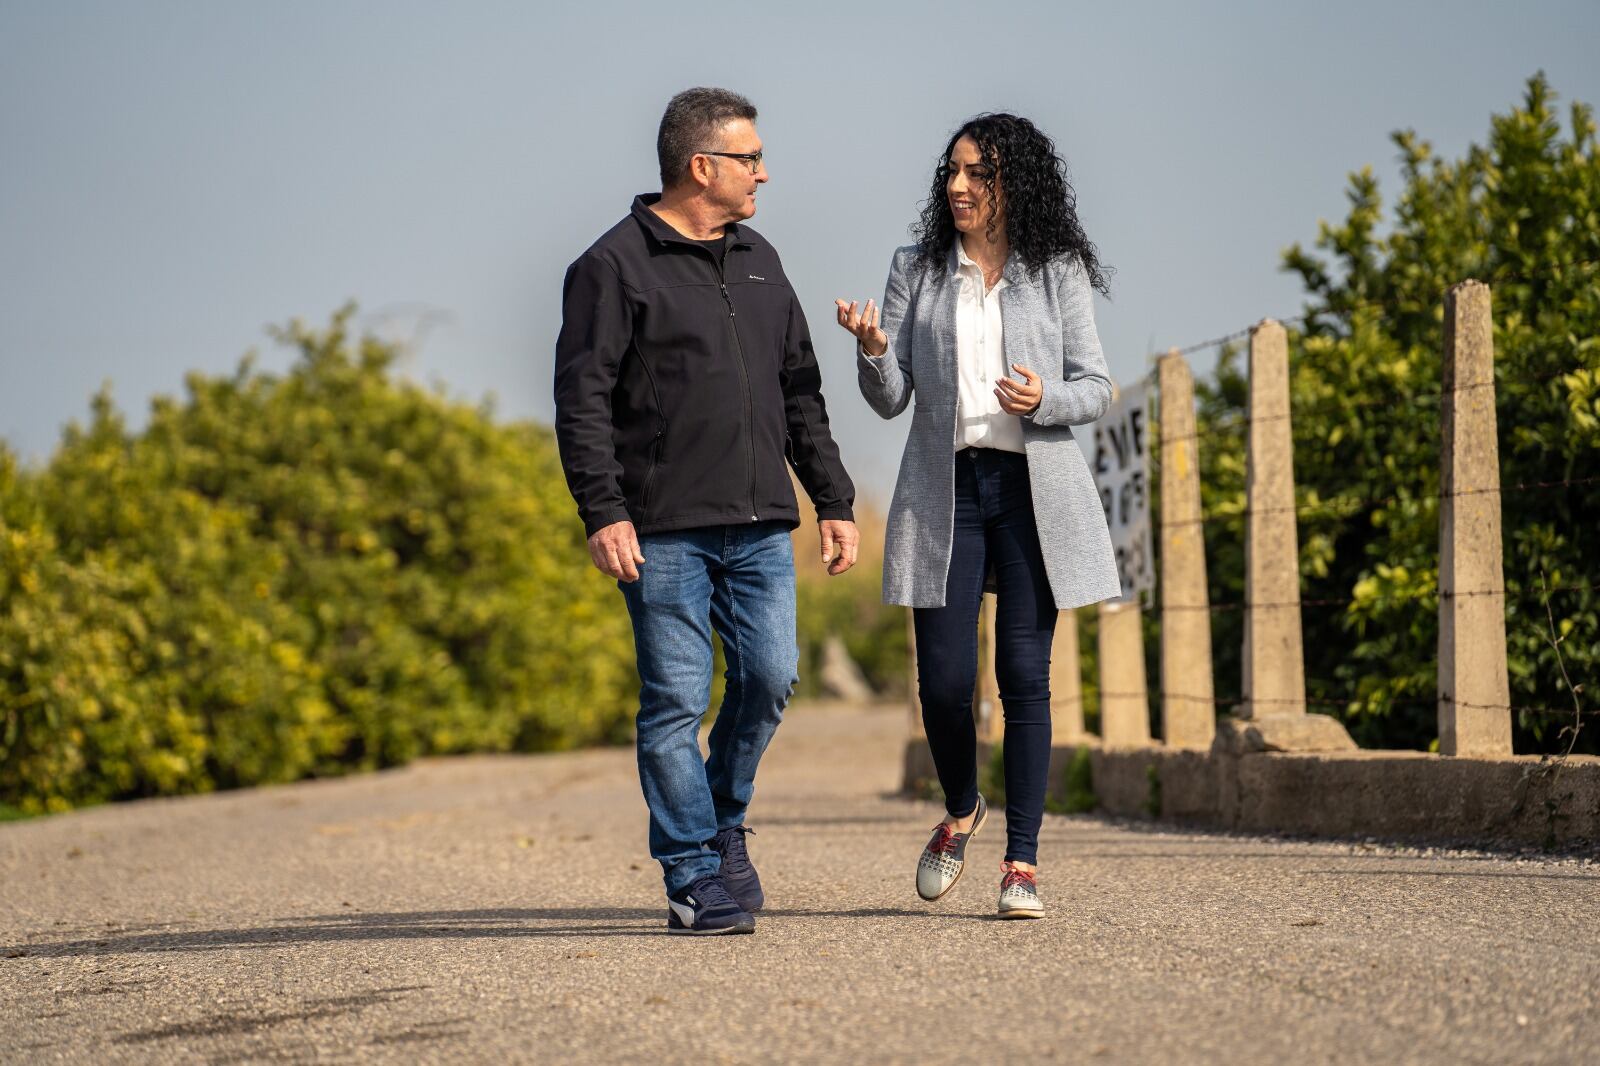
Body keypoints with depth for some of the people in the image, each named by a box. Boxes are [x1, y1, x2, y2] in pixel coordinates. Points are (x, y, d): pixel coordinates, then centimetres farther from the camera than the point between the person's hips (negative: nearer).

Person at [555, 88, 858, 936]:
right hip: (664, 529, -6)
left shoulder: (758, 262, 19)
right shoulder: (615, 266, -2)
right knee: (676, 701, -4)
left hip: (759, 526, 6)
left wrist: (833, 501, 16)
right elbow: (581, 398, -8)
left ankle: (723, 820, 23)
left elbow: (800, 392, 22)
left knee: (771, 676, -1)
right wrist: (602, 510, -17)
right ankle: (695, 879, 2)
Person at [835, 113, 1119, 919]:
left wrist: (1044, 400, -16)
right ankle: (961, 813, 26)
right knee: (943, 678, -4)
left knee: (1024, 673, -4)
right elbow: (890, 399, 6)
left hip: (1033, 489, -1)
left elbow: (1096, 388, 5)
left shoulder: (1057, 273, 5)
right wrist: (872, 349, -16)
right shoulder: (916, 273, 9)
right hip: (944, 488, 1)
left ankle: (1021, 862, 3)